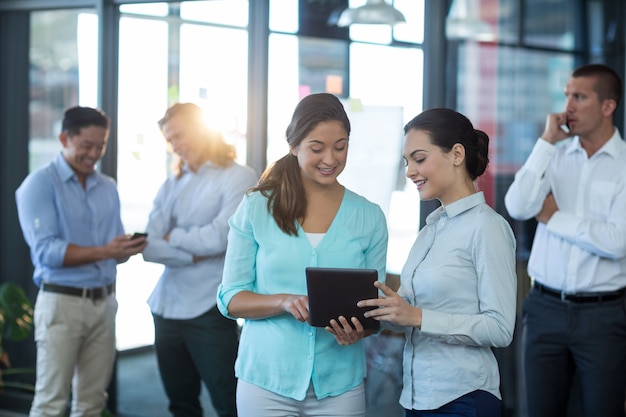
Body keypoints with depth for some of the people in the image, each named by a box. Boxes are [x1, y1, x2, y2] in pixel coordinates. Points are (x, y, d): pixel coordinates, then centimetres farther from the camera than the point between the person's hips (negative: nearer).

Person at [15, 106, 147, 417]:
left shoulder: (108, 188, 13)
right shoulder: (40, 184, -6)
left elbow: (114, 251, 13)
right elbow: (46, 251, -15)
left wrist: (128, 248, -10)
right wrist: (103, 251, -22)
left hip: (104, 301, 6)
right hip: (61, 301, -6)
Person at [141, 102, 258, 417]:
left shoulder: (239, 177, -5)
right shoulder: (171, 185, 11)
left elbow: (219, 238, -16)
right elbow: (150, 247, 1)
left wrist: (173, 236, 0)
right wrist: (193, 254, -13)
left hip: (210, 310, -6)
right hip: (166, 308, 6)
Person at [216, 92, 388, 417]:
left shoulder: (369, 217, 3)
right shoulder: (256, 208, 0)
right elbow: (230, 299, 0)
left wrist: (358, 330, -15)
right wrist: (285, 302, -18)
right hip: (267, 380, -1)